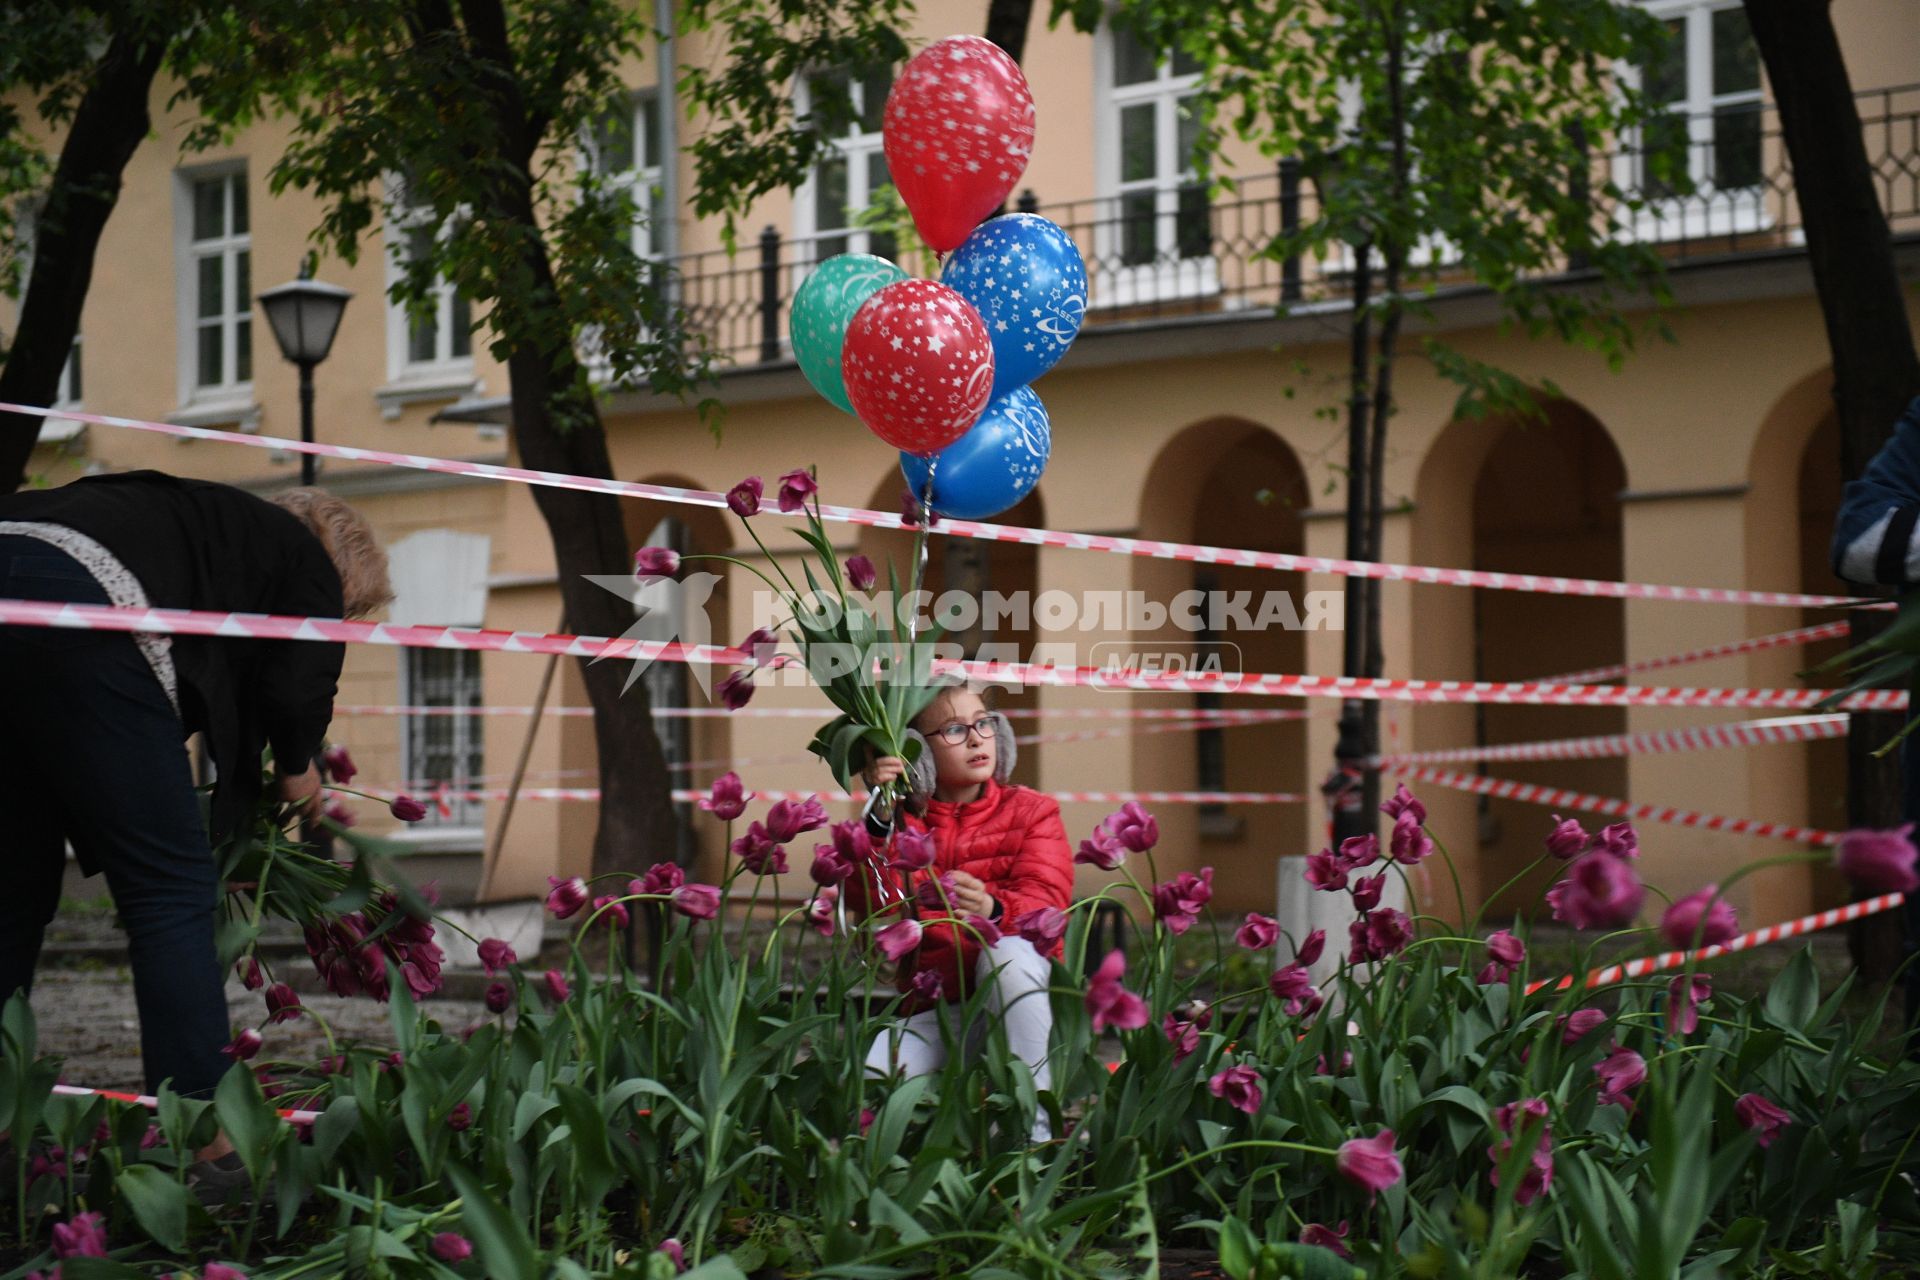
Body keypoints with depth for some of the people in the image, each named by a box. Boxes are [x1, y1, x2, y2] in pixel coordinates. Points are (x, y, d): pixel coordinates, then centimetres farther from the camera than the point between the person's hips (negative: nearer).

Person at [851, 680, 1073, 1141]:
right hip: (936, 1010, 0)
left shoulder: (1031, 810, 9)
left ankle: (1034, 1124, -32)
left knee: (1006, 952, -36)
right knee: (866, 1082, -30)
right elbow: (868, 905, -8)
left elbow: (1046, 902, -11)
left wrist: (993, 910, -35)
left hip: (1022, 1000, 0)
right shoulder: (905, 822, 11)